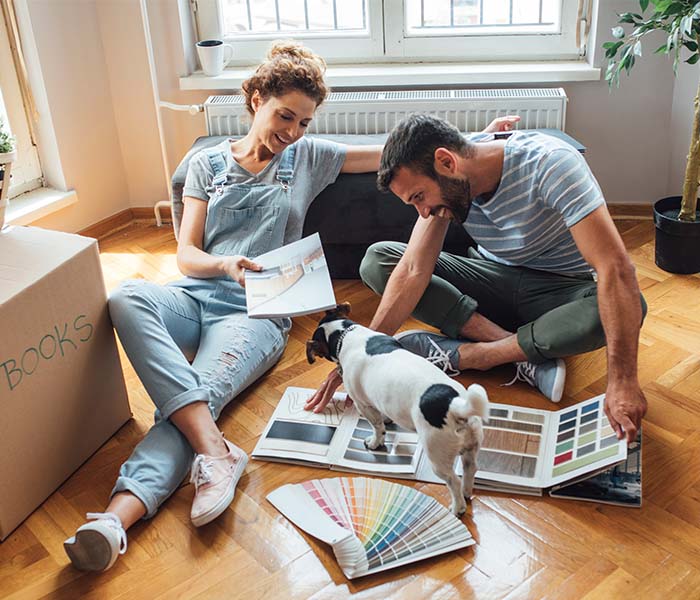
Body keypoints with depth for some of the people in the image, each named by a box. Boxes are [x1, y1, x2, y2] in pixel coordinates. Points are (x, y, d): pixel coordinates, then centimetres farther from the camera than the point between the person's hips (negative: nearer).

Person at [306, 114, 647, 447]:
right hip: (496, 275, 4)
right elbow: (414, 270, -17)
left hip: (559, 288, -4)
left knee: (622, 307, -38)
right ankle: (527, 354, -21)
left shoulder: (549, 164, -30)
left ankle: (458, 355, -25)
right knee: (376, 260, -15)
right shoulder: (444, 183, -14)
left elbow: (614, 268, -36)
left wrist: (622, 381, -43)